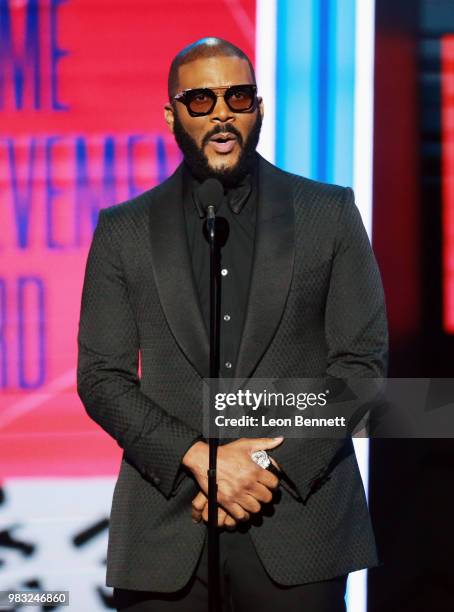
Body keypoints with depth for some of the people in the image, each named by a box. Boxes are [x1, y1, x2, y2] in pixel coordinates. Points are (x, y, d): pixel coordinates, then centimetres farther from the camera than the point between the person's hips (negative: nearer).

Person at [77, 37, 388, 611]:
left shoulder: (330, 214, 6)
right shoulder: (124, 231, 8)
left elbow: (362, 360, 2)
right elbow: (101, 377, 3)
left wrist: (274, 464, -9)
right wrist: (197, 457, -11)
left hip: (298, 523, 0)